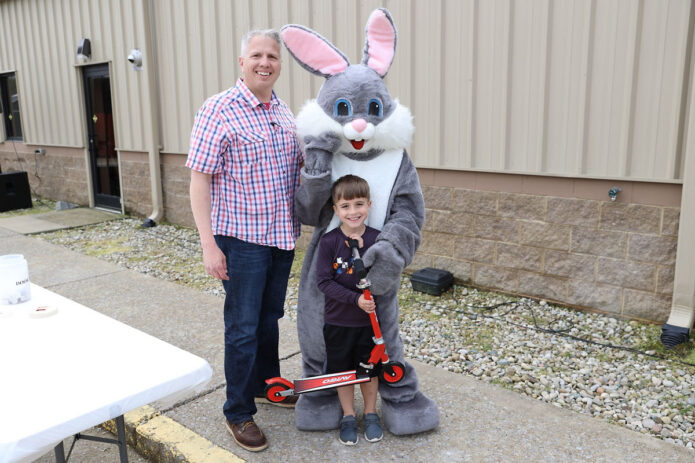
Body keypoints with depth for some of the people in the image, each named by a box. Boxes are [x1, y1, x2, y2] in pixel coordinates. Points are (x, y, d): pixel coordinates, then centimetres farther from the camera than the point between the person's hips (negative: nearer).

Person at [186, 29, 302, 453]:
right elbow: (200, 179, -13)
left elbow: (305, 163, 21)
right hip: (242, 238, -6)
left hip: (283, 236, 6)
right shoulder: (219, 110, -11)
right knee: (243, 327, 3)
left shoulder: (285, 113, 8)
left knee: (270, 318, 19)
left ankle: (267, 384, 39)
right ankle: (239, 412, 20)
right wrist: (209, 245, -18)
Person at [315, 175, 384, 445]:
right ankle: (348, 416, 34)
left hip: (369, 320, 1)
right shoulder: (329, 242, -13)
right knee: (342, 370, 14)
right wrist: (356, 299, -24)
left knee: (369, 368, 16)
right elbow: (324, 281, -16)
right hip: (338, 321, -1)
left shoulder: (378, 239, -8)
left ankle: (371, 414, 38)